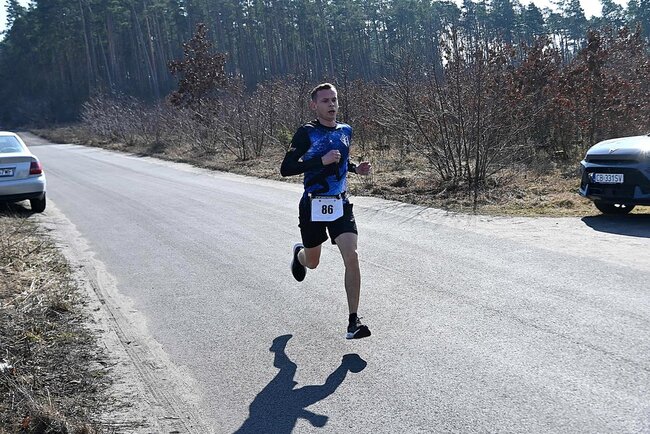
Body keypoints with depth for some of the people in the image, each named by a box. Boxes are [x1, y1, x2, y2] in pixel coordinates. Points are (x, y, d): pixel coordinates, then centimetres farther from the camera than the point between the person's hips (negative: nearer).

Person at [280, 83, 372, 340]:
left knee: (351, 257, -15)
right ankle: (299, 254, 56)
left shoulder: (346, 131, 8)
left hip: (340, 205, 3)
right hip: (313, 206, -3)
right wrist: (321, 161, -24)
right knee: (312, 262, 15)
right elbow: (286, 169, -15)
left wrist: (356, 168, 6)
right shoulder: (307, 133, -9)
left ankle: (353, 322, -8)